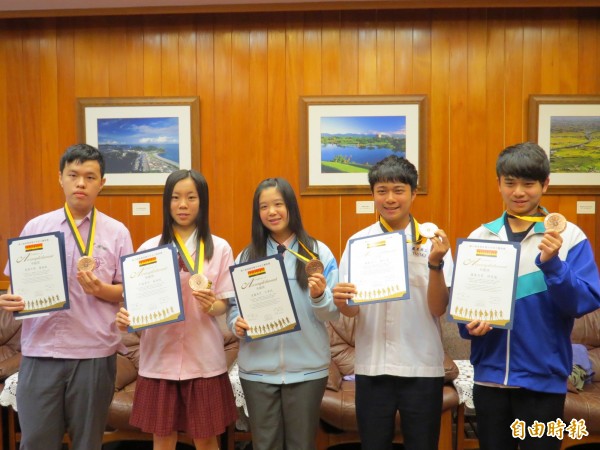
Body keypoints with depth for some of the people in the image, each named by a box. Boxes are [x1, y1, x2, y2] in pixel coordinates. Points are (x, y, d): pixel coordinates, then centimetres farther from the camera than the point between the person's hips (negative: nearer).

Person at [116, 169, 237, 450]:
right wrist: (125, 316, -19)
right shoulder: (148, 248, 1)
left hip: (204, 359, -1)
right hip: (160, 358, 1)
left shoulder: (219, 248, -1)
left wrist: (210, 306, -22)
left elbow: (225, 303, 0)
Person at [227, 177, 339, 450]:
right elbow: (234, 307, 6)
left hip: (306, 369, -1)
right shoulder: (247, 256, 4)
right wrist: (237, 324, -14)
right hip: (258, 369, 2)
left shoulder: (319, 252, -2)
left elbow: (333, 314, -3)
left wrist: (319, 295, -23)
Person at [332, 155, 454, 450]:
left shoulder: (433, 241, -4)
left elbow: (438, 309, -9)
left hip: (422, 366, -1)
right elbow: (352, 310, 0)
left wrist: (435, 263, -24)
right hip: (371, 365, 1)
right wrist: (341, 301, -23)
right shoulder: (358, 242, 0)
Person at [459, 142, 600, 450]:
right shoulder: (479, 237, 2)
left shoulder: (569, 236, -5)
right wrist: (469, 324, -14)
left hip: (543, 378, -2)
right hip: (490, 376, 3)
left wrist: (552, 263, -26)